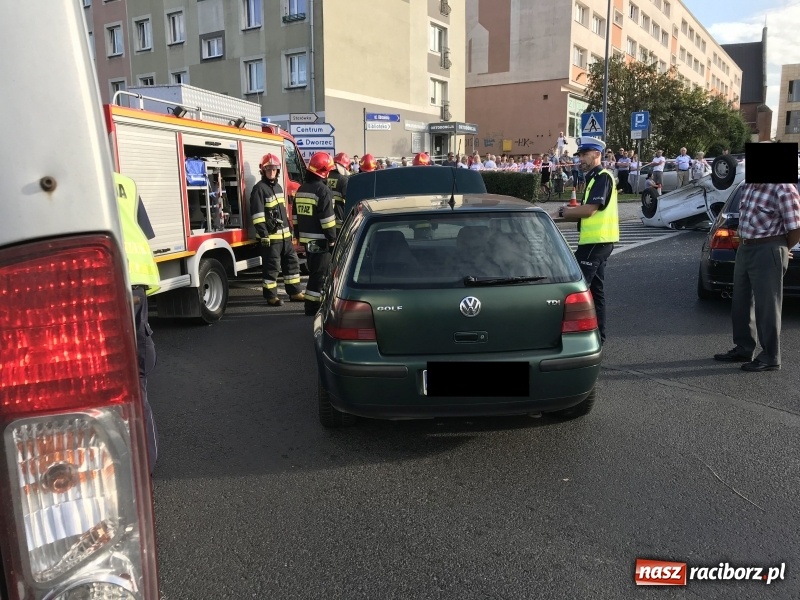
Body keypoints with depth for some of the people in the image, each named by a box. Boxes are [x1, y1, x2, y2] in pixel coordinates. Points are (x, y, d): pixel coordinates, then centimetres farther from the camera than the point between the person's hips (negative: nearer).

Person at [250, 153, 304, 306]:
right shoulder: (259, 189, -10)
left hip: (284, 234, 8)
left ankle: (295, 292, 22)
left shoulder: (278, 186, 16)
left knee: (292, 262, 13)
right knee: (272, 266, -2)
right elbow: (257, 214, -16)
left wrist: (289, 229, 21)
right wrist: (263, 234, -21)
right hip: (270, 236, -8)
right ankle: (271, 296, 7)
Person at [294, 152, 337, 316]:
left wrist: (299, 236, 22)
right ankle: (312, 306, -4)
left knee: (314, 271, 18)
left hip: (306, 239, 9)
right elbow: (327, 219, -18)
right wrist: (333, 239, -12)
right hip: (320, 241, -9)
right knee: (319, 274, -4)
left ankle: (316, 300, 27)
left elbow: (296, 216, 17)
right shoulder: (322, 190, -14)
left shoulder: (301, 189, 13)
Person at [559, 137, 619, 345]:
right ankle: (598, 335, 21)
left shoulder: (603, 177, -12)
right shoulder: (593, 178, 19)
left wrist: (567, 212, -7)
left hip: (597, 241, -10)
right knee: (595, 289, 13)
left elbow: (590, 209, -21)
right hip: (595, 241, 10)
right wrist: (571, 212, -1)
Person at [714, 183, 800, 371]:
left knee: (767, 306, -2)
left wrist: (780, 249, 0)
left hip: (768, 252, -8)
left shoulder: (784, 189, -16)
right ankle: (743, 350, 28)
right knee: (740, 304, 15)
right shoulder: (748, 186, 9)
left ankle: (770, 358, 9)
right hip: (745, 248, 8)